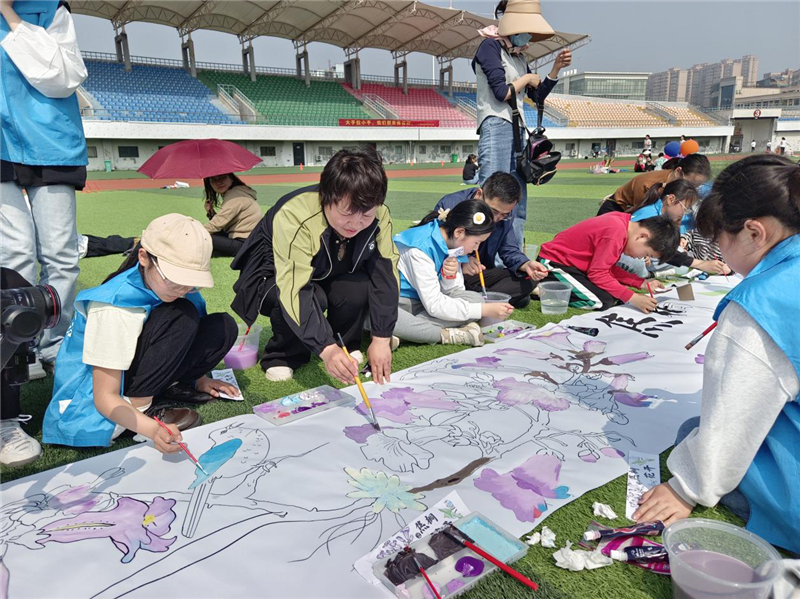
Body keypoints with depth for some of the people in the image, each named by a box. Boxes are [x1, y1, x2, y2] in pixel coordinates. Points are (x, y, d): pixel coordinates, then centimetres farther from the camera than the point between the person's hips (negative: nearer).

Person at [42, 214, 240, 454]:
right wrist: (153, 430, -43)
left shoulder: (168, 286, -11)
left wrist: (199, 378, 6)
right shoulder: (114, 308, -31)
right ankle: (140, 408, -21)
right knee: (180, 316, -29)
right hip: (94, 400, -7)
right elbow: (105, 398, -29)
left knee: (223, 327, -10)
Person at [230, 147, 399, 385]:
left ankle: (347, 345, 1)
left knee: (359, 288, -28)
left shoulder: (379, 217, -23)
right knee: (301, 297, -36)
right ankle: (282, 356, -7)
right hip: (275, 278, -3)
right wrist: (326, 348, -54)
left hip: (328, 277, 4)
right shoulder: (294, 216, -37)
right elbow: (296, 289, -45)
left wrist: (382, 338, -23)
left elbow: (386, 274, -19)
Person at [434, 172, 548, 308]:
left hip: (480, 275, 6)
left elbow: (509, 251, 3)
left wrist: (526, 265, -19)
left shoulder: (505, 216, -2)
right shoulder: (449, 205, -19)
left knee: (528, 278, -11)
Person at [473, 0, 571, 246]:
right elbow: (502, 91, -12)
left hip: (517, 130, 9)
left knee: (518, 203, 5)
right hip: (496, 128, -9)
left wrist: (556, 68, 13)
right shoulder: (490, 46, -2)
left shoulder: (519, 56, 21)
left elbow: (538, 96, 25)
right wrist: (527, 78, 4)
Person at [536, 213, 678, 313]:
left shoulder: (622, 221, 2)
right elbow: (598, 273, -23)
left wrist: (642, 283, 2)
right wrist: (632, 298, -21)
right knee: (603, 301, -18)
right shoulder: (615, 234, -26)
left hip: (569, 261, 10)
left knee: (613, 291, 9)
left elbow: (609, 268, 8)